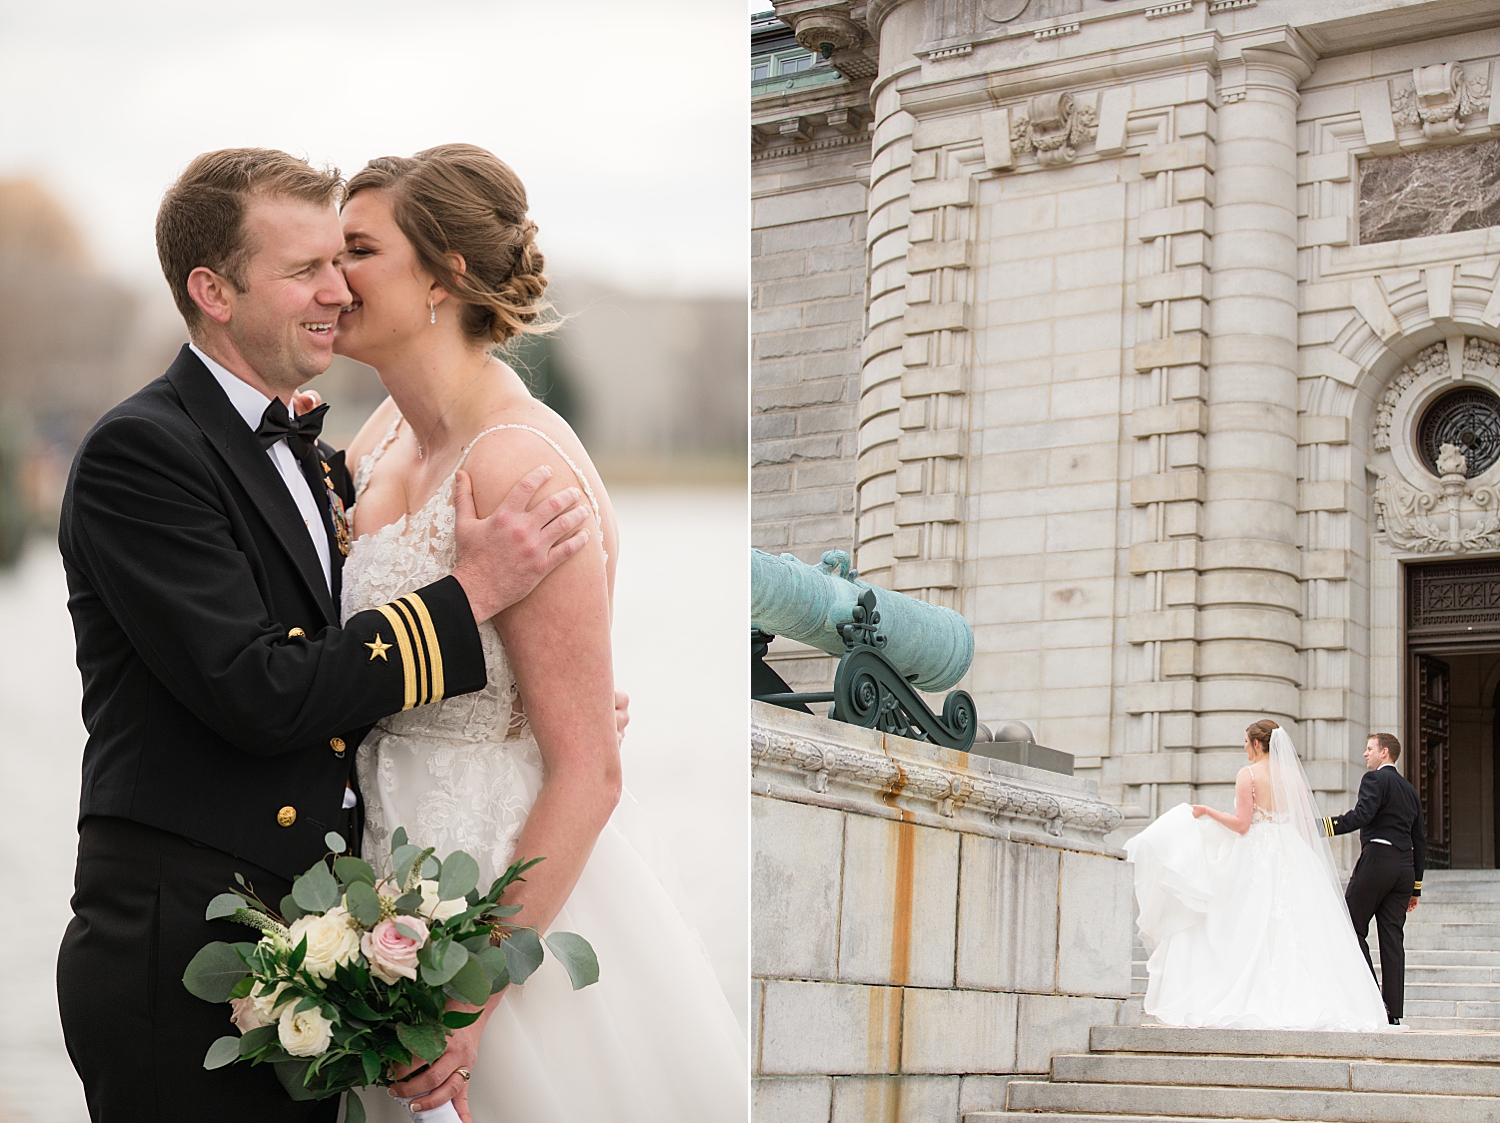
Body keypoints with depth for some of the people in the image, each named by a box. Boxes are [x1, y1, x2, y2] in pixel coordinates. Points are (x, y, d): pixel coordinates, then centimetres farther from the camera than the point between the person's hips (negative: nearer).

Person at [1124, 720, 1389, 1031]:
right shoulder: (1293, 776, 8)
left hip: (1256, 857, -5)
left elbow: (1242, 824, -13)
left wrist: (1207, 812, -2)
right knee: (1296, 933, 2)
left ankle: (1252, 1003, -5)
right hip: (1292, 856, 5)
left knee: (1253, 934, -2)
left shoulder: (1248, 774, -6)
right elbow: (1309, 824, 8)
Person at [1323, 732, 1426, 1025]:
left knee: (1352, 927, -1)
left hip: (1377, 858, -8)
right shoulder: (1409, 790, 21)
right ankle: (1394, 1011, 1)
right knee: (1392, 938, 5)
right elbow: (1420, 840, 21)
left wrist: (1322, 826, -25)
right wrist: (1415, 887, 24)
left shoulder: (1375, 779, -3)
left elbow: (1361, 815, -20)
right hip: (1405, 866, 8)